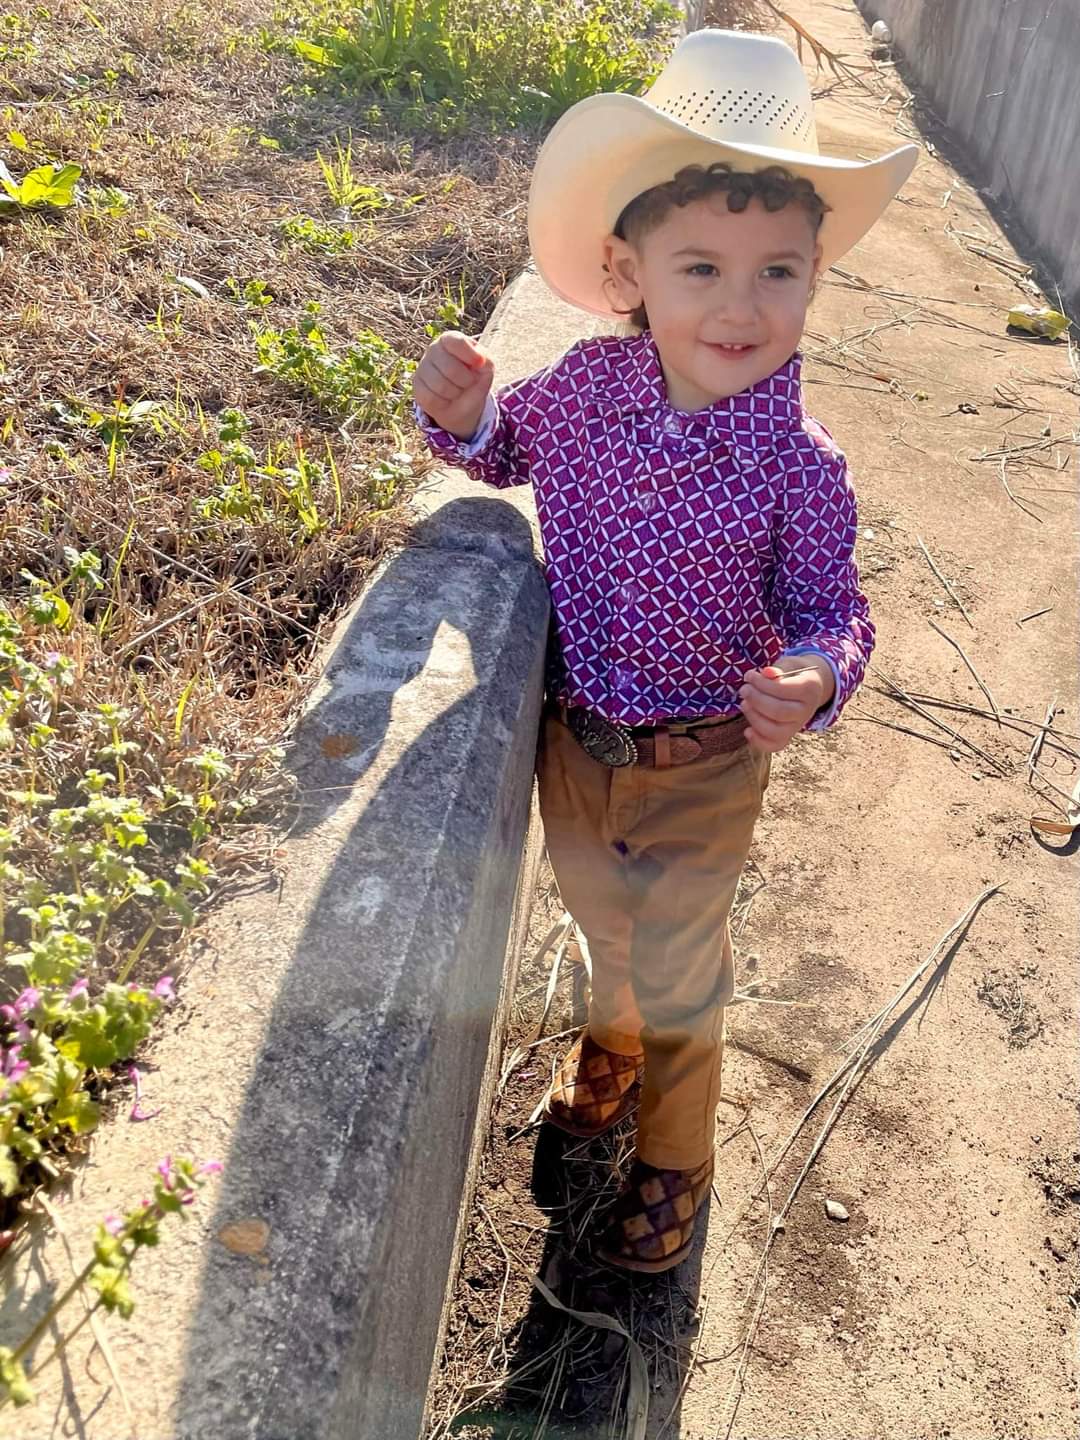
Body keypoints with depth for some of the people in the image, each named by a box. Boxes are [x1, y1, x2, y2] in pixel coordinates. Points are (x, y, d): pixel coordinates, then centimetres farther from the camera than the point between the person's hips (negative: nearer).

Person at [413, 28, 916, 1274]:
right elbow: (506, 449, 7)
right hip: (572, 739, 4)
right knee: (598, 916, 29)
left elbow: (831, 611, -11)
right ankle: (614, 1039, 63)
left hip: (701, 768, -3)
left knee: (680, 969, 17)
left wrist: (813, 680, -34)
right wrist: (462, 413, -16)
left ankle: (673, 1161, 45)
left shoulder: (799, 468, -22)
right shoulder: (583, 388, -14)